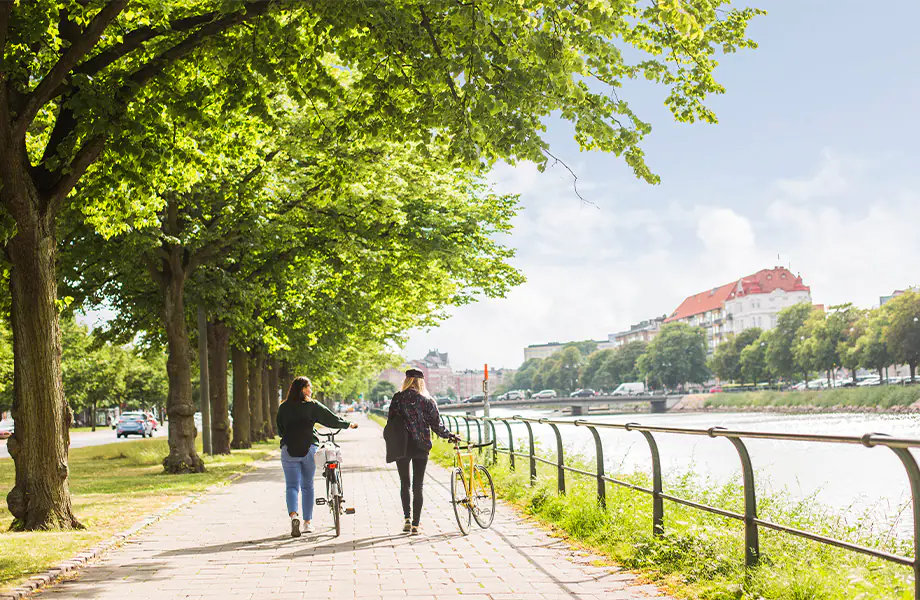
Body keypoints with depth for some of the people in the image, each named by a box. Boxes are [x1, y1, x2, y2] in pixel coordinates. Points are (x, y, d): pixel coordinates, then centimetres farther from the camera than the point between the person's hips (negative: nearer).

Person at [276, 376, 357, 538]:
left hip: (289, 450, 1)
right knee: (307, 486, 13)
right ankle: (307, 523, 16)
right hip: (308, 449, 0)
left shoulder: (284, 407, 4)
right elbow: (331, 419, 3)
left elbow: (280, 429, 14)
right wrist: (348, 424, 20)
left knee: (291, 486, 2)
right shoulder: (312, 406, -2)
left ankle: (293, 515, -23)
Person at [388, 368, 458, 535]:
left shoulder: (397, 398, -4)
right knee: (418, 486, 6)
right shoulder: (428, 401, -1)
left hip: (402, 446, -1)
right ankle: (415, 525, 4)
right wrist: (448, 435, 18)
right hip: (421, 446, 1)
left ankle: (407, 518, 1)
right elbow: (436, 424, 0)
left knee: (404, 483, 14)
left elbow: (391, 421, -6)